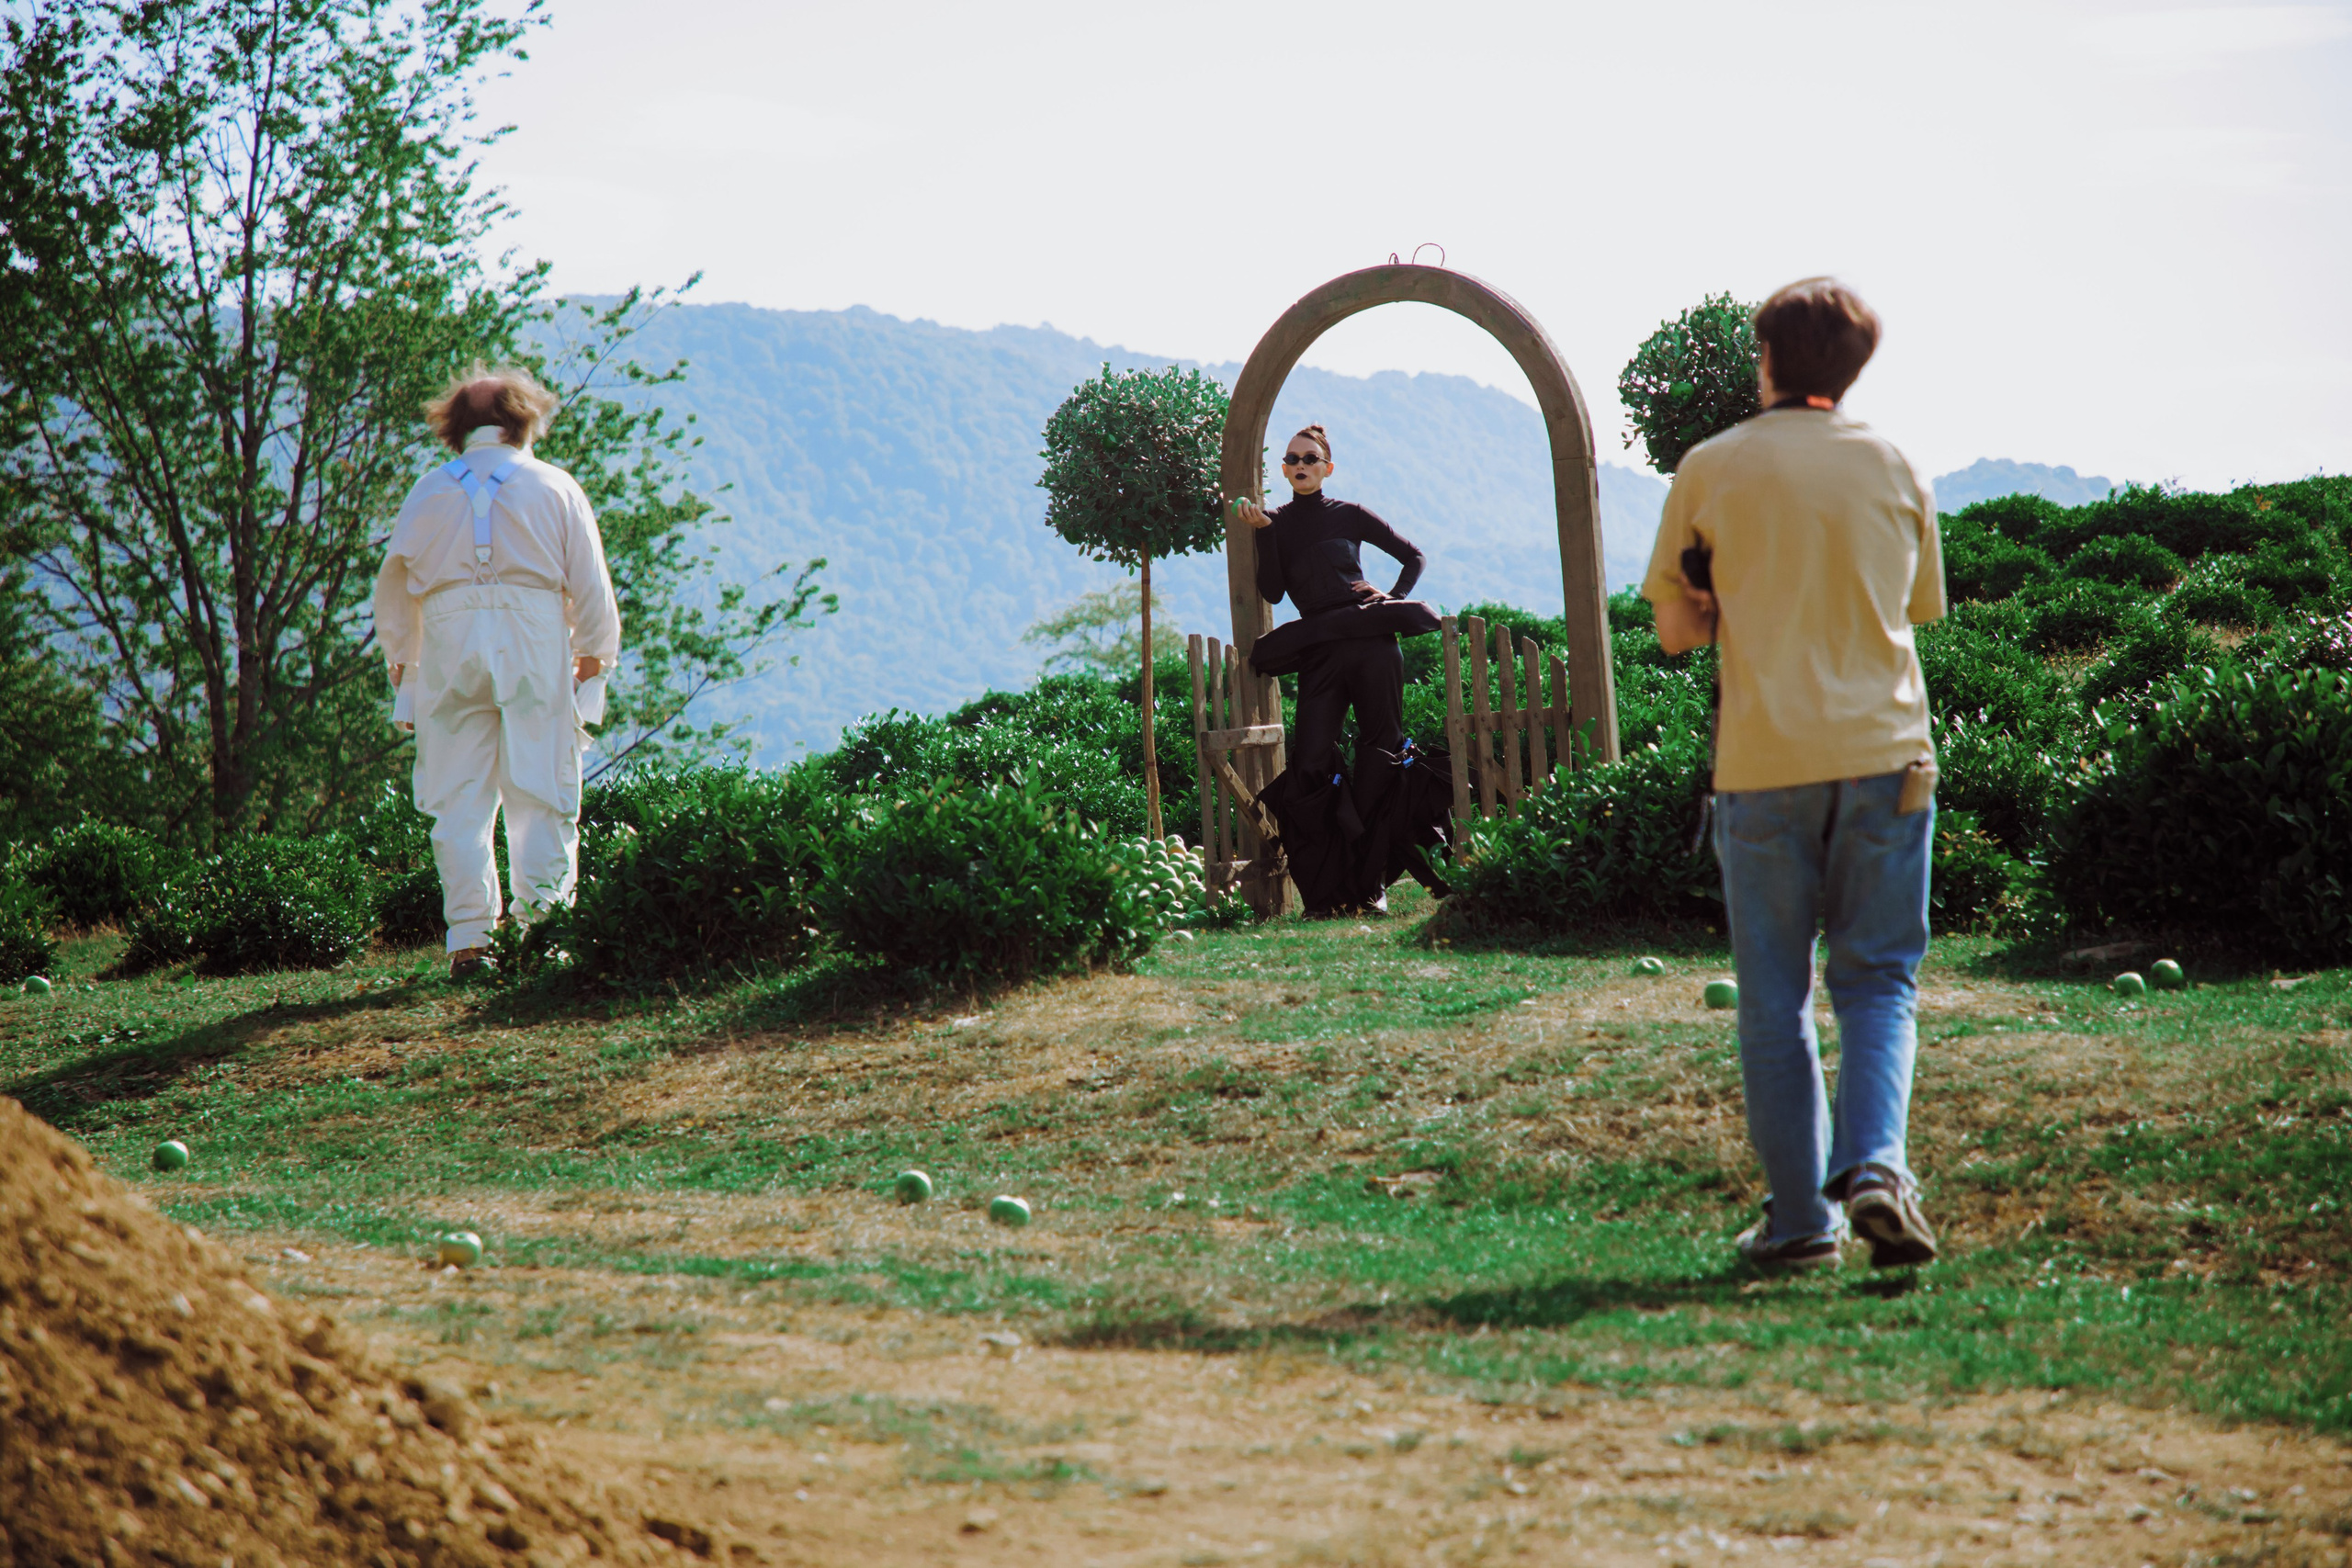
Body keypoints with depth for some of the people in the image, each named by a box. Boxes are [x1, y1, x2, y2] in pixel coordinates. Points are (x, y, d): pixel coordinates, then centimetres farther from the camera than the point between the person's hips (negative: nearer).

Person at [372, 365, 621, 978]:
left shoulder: (430, 491, 11)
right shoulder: (554, 487, 8)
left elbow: (394, 587, 13)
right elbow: (591, 587, 7)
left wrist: (402, 664, 21)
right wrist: (595, 655, 17)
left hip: (450, 648, 1)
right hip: (535, 645, -1)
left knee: (459, 801, 2)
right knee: (540, 795, 1)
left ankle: (470, 940, -4)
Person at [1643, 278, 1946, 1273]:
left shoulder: (1712, 470, 1)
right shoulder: (1892, 469, 6)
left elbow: (1673, 627, 3)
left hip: (1765, 758, -1)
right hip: (1882, 751, 1)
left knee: (1775, 998, 6)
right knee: (1878, 981, 8)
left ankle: (1801, 1220, 6)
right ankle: (1874, 1164, -14)